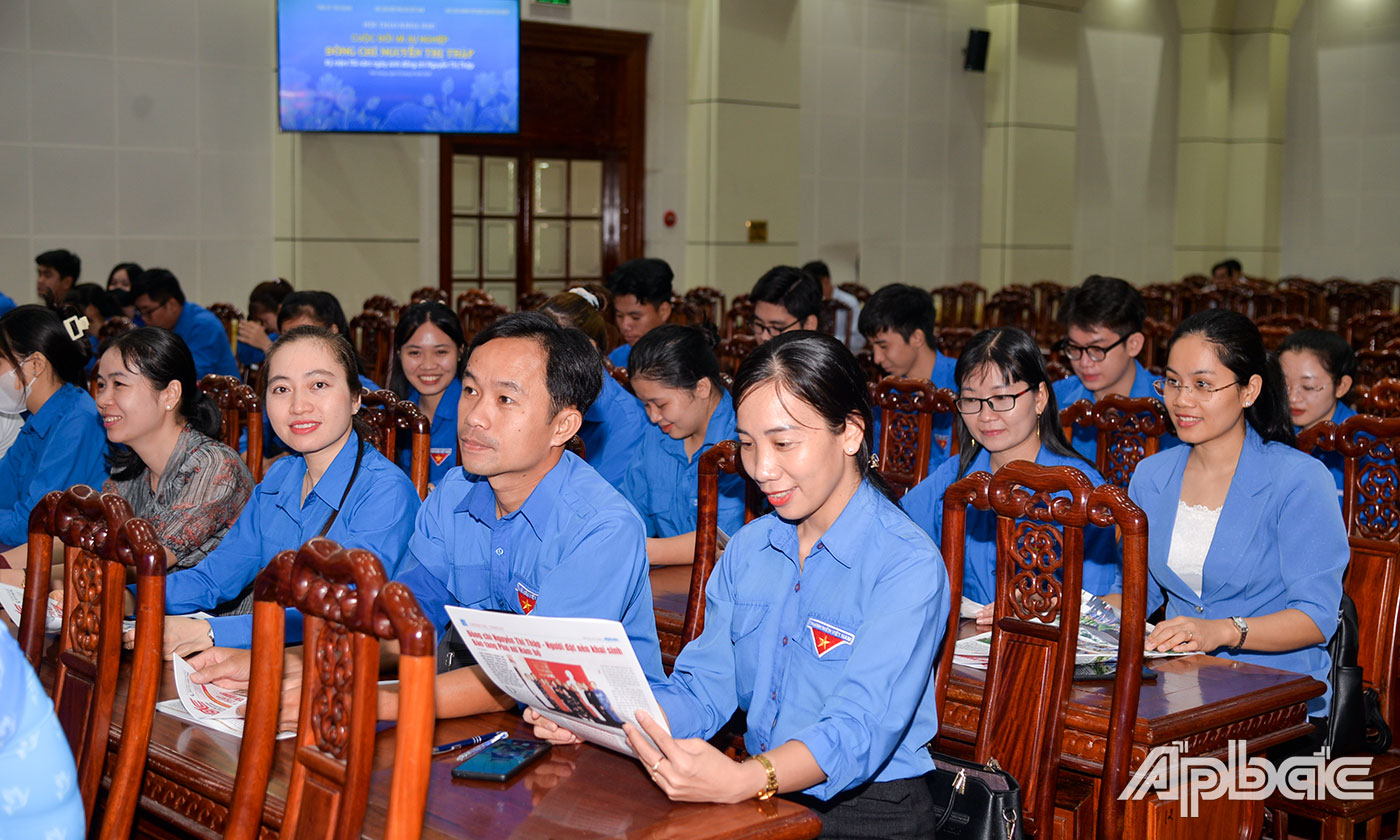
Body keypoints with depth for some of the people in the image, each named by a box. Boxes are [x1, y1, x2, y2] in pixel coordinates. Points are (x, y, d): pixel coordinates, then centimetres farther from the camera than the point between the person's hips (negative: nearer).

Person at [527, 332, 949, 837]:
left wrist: (741, 780, -41)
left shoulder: (908, 567, -13)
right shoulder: (747, 550, 11)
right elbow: (702, 692, 9)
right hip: (760, 797, 6)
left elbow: (859, 729, -24)